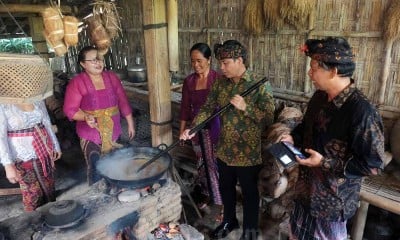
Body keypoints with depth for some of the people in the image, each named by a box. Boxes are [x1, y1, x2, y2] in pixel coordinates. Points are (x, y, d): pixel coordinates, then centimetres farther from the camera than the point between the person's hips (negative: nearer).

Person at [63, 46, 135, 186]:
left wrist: (130, 124, 9)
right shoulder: (76, 83, -10)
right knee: (96, 170, -4)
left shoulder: (111, 77, 2)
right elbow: (70, 109, -9)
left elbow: (123, 102, 7)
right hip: (90, 135, -3)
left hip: (113, 133, 4)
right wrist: (86, 117, -28)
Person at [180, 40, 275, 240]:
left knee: (250, 193, 15)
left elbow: (270, 117, -17)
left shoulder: (260, 85, -15)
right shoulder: (220, 83, 0)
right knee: (225, 189, 23)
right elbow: (208, 108, 2)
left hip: (249, 153, -5)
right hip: (225, 150, 5)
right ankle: (229, 220, 49)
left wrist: (245, 107, -27)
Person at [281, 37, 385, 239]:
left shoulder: (362, 111, -28)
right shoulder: (319, 97, -2)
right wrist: (293, 138, -4)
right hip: (306, 188, 7)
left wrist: (325, 163, -25)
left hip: (333, 199, -7)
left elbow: (373, 164, -24)